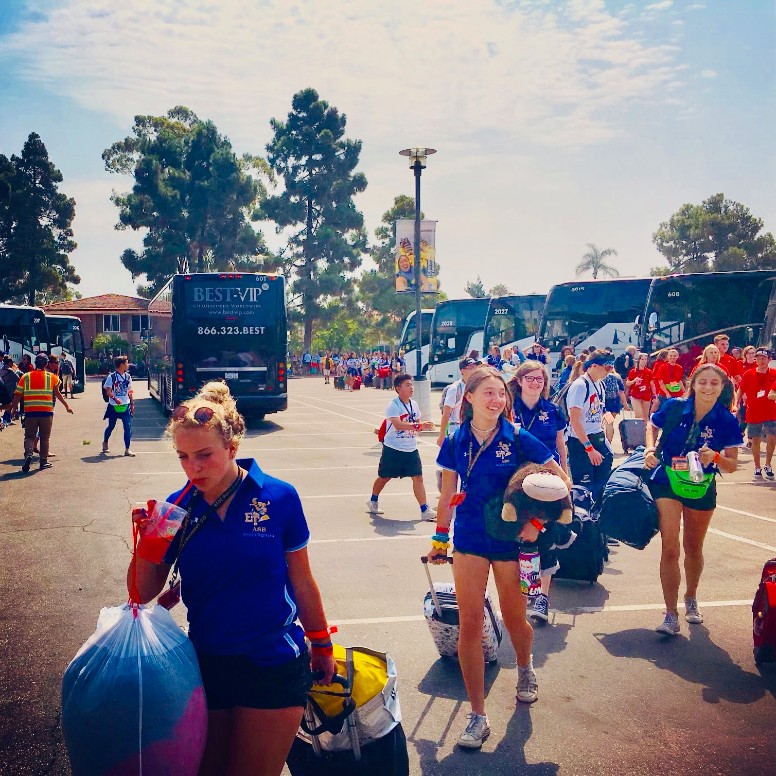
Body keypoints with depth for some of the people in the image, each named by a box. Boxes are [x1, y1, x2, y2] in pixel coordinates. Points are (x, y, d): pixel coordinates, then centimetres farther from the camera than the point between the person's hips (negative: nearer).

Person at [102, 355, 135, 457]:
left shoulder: (128, 376, 5)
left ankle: (127, 449, 1)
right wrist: (115, 399, -30)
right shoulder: (111, 377, -9)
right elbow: (108, 391, -12)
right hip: (114, 406, -3)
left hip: (125, 406, 3)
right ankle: (105, 443, 38)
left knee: (128, 427, -5)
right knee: (111, 426, 11)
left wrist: (132, 404, 10)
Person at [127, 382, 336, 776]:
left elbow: (301, 581, -1)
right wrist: (147, 542, -20)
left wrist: (321, 645, 9)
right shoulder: (179, 507, -6)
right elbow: (142, 594, -2)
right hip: (205, 664, 3)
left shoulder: (278, 498, -13)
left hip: (273, 666, -3)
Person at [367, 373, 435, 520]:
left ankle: (425, 510, -5)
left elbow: (418, 424, 18)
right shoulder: (393, 406, -16)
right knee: (385, 477, 11)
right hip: (392, 449, -5)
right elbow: (398, 425, -31)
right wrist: (418, 426, -39)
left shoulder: (414, 404, 5)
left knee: (418, 477, -6)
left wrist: (423, 426, -5)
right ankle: (373, 502, 34)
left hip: (411, 449, 5)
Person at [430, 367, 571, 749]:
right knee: (469, 624, -2)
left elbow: (561, 480, -6)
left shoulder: (518, 440, -10)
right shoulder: (456, 443, -3)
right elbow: (447, 494, 8)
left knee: (514, 619, 13)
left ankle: (525, 668, 49)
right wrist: (440, 537, 12)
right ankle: (477, 716, 10)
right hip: (470, 540, 1)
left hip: (511, 539, -1)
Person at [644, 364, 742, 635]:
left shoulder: (727, 421, -13)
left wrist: (715, 457, -30)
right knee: (670, 549, -11)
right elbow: (652, 426, 7)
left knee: (693, 548, 20)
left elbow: (732, 466, -10)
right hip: (666, 483, -2)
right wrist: (650, 449, -10)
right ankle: (671, 616, -5)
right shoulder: (674, 407, -14)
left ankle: (691, 598, 45)